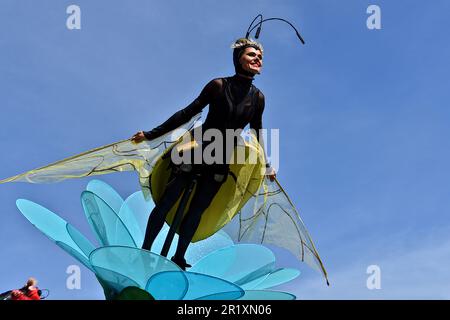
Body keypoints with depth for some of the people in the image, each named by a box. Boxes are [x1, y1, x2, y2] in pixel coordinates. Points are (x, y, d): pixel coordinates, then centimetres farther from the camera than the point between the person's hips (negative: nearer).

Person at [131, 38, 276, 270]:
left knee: (196, 211, 7)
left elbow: (257, 133, 13)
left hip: (221, 163, 3)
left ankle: (178, 259, 20)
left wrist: (266, 166, 20)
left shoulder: (258, 98, 0)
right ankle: (144, 251, 10)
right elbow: (187, 113, -7)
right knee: (166, 203, -2)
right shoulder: (218, 85, -10)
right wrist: (151, 134, -7)